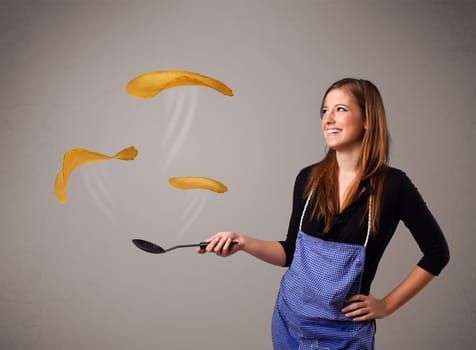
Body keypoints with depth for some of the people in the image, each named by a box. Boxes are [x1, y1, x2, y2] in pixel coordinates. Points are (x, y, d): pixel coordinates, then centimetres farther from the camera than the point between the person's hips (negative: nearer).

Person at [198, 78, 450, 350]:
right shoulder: (308, 178, -4)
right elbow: (293, 253, 5)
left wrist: (387, 305, -4)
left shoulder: (392, 184, -13)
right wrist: (244, 243, -9)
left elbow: (437, 251, -2)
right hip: (289, 319, 4)